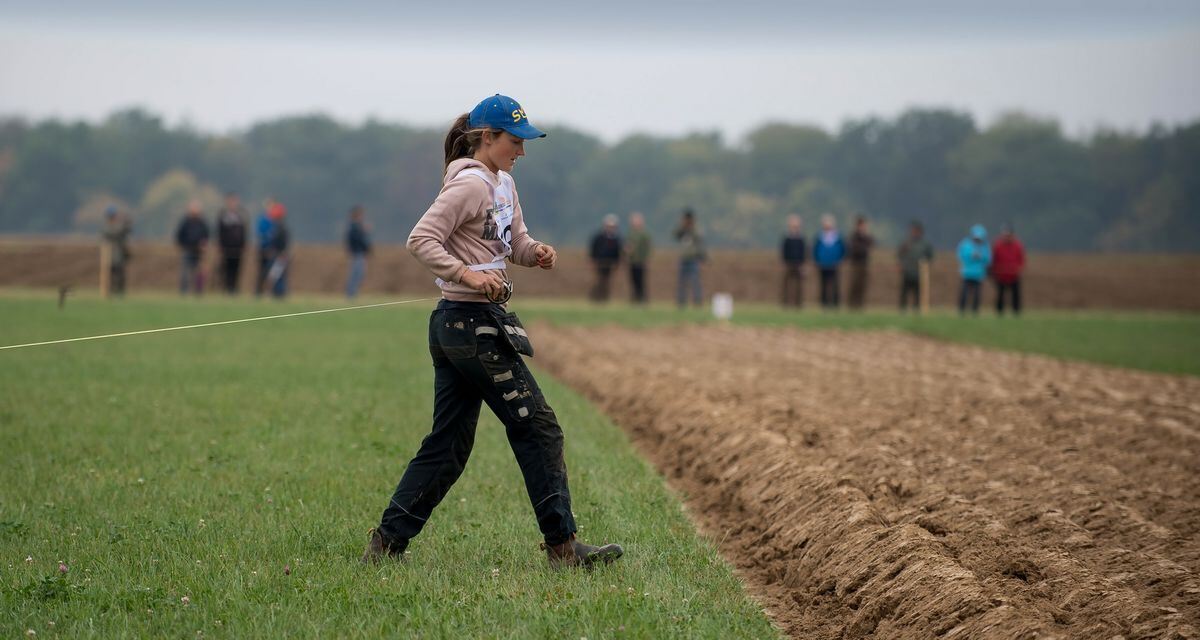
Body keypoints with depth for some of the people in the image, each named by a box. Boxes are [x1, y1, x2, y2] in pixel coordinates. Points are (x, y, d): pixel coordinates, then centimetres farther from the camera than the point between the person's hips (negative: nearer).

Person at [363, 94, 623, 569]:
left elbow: (515, 242, 22)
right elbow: (421, 240, -18)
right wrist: (467, 274, -28)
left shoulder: (504, 183, 17)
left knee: (448, 443, 10)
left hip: (458, 327, 10)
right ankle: (562, 545, -2)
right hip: (471, 323, -10)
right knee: (536, 425, -5)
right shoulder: (470, 183, -13)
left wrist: (536, 252, 0)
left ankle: (387, 542, 10)